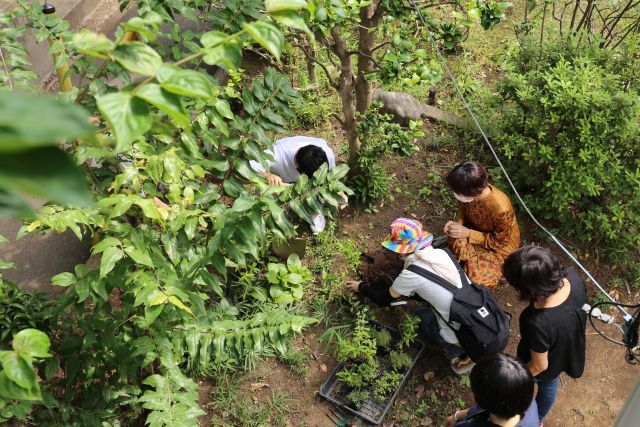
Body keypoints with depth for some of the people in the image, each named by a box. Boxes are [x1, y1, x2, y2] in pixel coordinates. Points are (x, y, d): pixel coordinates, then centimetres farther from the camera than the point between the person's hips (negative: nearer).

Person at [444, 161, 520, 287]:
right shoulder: (471, 193, -25)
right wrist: (457, 223, -21)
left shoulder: (501, 209, -40)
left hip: (501, 243, -4)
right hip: (477, 227, 4)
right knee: (457, 241, -28)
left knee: (478, 276, -19)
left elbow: (498, 241, -23)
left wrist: (468, 233, -28)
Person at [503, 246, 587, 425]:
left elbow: (539, 365, -27)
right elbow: (580, 302, -5)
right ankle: (539, 419, 66)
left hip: (546, 366, -5)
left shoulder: (537, 323, -48)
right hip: (569, 352, 5)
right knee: (549, 386, 35)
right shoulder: (573, 277, -32)